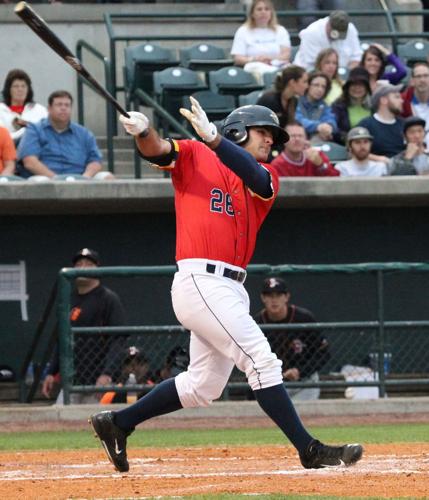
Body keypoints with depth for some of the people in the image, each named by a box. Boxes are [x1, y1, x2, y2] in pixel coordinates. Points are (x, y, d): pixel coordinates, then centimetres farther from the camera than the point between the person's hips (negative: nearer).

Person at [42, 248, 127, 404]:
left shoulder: (109, 299, -4)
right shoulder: (69, 301, 17)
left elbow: (118, 339, -13)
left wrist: (107, 373, -24)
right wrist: (51, 372, 18)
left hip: (97, 380, -6)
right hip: (71, 382, 6)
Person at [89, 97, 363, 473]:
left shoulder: (266, 177, 14)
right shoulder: (195, 156, 6)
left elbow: (256, 177, -9)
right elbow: (157, 151, -9)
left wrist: (212, 136, -25)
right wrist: (143, 132, -33)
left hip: (231, 289, 8)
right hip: (201, 282, -8)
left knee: (203, 386, 15)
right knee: (262, 361, -12)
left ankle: (117, 423, 26)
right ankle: (310, 450, -12)